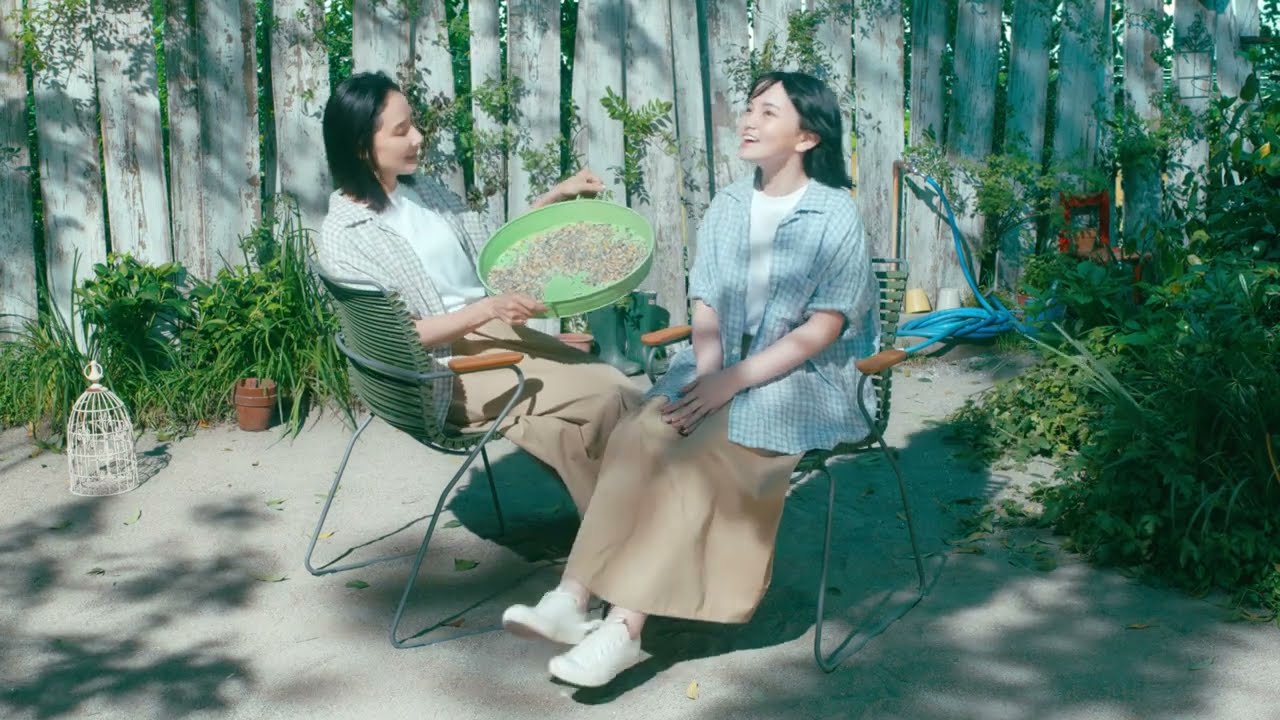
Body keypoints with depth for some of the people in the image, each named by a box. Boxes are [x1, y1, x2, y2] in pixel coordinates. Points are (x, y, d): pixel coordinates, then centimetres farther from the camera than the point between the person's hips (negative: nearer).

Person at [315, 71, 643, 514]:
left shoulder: (425, 191, 9)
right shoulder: (343, 236, -11)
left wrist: (555, 197, 12)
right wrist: (489, 308, -22)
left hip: (497, 331, 7)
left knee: (613, 386, -15)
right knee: (612, 399, -19)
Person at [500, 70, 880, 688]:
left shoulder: (835, 215, -6)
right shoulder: (727, 206, 12)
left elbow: (824, 327, -12)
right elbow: (706, 307, 9)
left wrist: (733, 381, -19)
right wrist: (705, 373, -12)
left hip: (803, 377, -5)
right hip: (721, 371, 5)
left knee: (691, 454, -29)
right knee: (641, 434, -24)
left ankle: (624, 626, -27)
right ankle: (573, 599, -31)